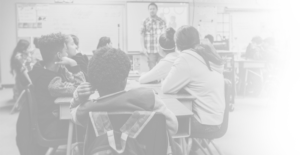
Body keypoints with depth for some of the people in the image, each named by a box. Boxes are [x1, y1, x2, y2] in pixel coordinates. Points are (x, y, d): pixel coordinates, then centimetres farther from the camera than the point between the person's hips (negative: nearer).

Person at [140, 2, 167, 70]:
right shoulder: (145, 22, 5)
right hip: (150, 50, 0)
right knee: (152, 69, 3)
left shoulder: (162, 21, 5)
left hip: (160, 49, 0)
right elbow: (142, 35, 4)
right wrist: (143, 48, -5)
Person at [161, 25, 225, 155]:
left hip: (205, 122, -8)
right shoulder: (209, 54, 7)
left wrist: (168, 78, 1)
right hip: (215, 117, 8)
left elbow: (166, 88, -18)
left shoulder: (186, 58, -17)